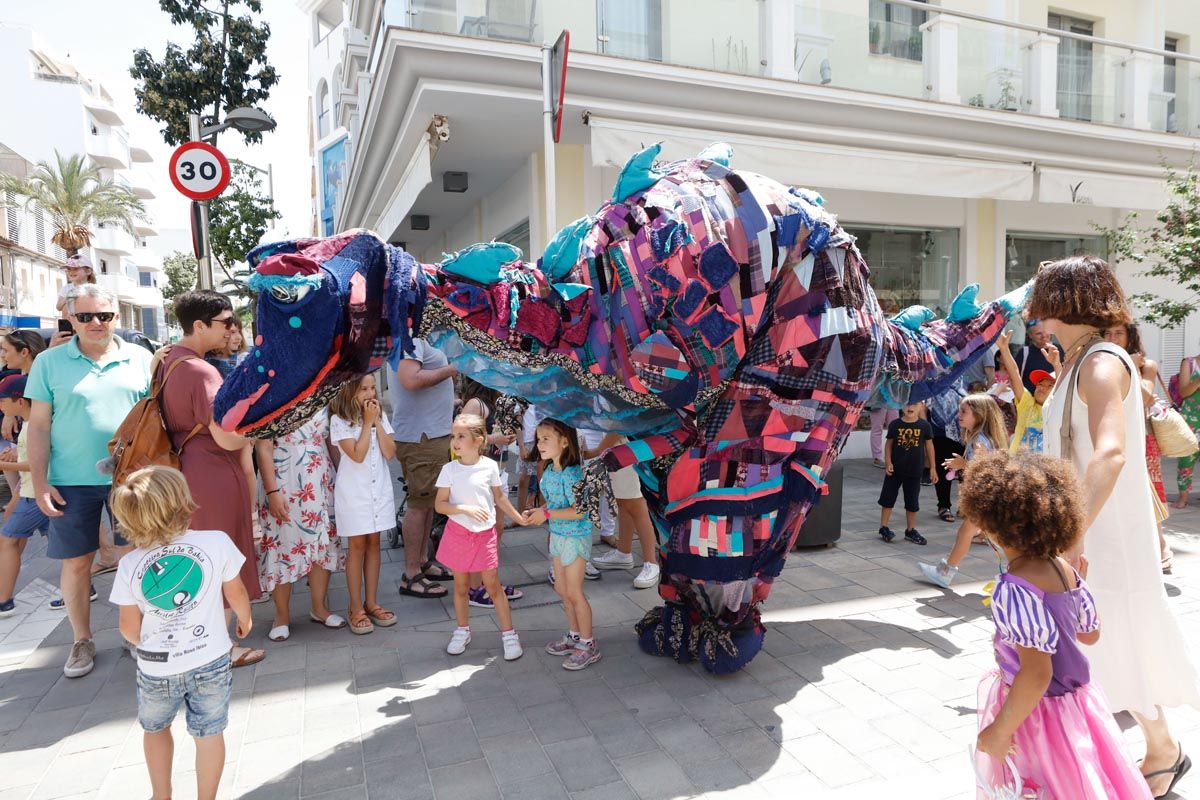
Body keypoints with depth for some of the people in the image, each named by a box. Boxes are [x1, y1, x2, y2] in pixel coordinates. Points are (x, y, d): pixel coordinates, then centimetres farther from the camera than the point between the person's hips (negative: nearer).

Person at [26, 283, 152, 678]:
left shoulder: (140, 358, 3)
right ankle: (82, 641, 25)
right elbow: (39, 426, 2)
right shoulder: (49, 362, 1)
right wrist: (39, 483, -3)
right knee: (75, 561, 8)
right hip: (72, 481, 0)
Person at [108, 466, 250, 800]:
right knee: (208, 734, 12)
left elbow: (129, 628, 1)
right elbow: (236, 594, -2)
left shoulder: (129, 566, -9)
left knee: (155, 728, 28)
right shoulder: (217, 542, -15)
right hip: (209, 661, -2)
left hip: (155, 669, 3)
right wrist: (245, 619, 19)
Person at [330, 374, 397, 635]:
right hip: (353, 491, -4)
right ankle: (356, 608, 12)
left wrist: (377, 421, -10)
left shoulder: (380, 416, 4)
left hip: (379, 489, 4)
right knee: (357, 546, 2)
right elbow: (357, 455, -19)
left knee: (374, 543, 10)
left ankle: (371, 602, 20)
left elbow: (390, 452, -4)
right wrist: (367, 422, -14)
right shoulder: (339, 421, -9)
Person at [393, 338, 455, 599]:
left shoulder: (422, 343, 16)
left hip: (434, 433, 10)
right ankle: (411, 576, 6)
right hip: (420, 438, -10)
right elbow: (410, 380, -29)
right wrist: (448, 371, -17)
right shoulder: (410, 341, -14)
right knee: (419, 504, -3)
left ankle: (423, 561, 30)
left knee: (429, 501, 17)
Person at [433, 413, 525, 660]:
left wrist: (518, 517, 11)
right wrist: (466, 509, -22)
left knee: (493, 585, 2)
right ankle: (462, 631, 32)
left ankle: (509, 634, 13)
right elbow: (439, 505, -9)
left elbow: (499, 496, 9)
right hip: (459, 533, 1)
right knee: (461, 586, 13)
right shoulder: (449, 469, -8)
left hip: (485, 534, 0)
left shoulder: (490, 466, -6)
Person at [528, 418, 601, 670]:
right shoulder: (548, 471, 3)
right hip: (557, 535, 9)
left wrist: (547, 514, -24)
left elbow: (578, 510, -28)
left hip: (575, 536, -9)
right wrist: (537, 512, -1)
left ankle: (589, 645, 15)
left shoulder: (571, 473, -24)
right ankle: (574, 635, 33)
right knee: (561, 589, 17)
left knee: (574, 592, 0)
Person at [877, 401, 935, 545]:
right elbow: (889, 444, 1)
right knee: (888, 497, 6)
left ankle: (910, 530, 23)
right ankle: (883, 527, 17)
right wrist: (888, 462, -9)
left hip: (914, 470, 1)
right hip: (895, 469, 0)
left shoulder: (925, 426, -5)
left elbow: (929, 446, 3)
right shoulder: (895, 424, -6)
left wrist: (932, 468, 4)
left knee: (912, 501, 10)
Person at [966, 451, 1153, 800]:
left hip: (1039, 714, -8)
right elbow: (1090, 633, 11)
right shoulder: (1066, 569, -3)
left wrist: (999, 732, -20)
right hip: (1076, 702, 8)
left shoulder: (1014, 590, -29)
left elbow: (1036, 674, -29)